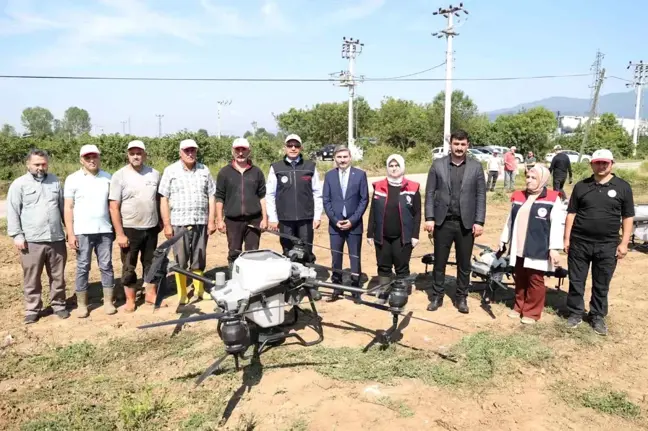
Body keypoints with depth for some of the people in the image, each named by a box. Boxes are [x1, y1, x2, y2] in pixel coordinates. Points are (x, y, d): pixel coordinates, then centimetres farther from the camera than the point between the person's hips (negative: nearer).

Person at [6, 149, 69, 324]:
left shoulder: (55, 181, 11)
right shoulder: (19, 184, 0)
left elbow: (63, 207, 15)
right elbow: (12, 212, -3)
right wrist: (17, 235, -9)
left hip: (57, 239, 3)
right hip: (31, 241, -3)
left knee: (58, 276, 11)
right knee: (32, 279, 5)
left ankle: (58, 304, 24)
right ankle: (32, 309, 17)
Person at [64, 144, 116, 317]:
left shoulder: (107, 178, 7)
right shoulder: (73, 179, 0)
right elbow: (68, 208, -2)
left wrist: (116, 227, 5)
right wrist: (70, 234, -7)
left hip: (105, 230, 2)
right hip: (83, 231, -2)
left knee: (106, 266, 6)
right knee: (83, 267, 5)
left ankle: (108, 302, 15)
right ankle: (82, 304, 15)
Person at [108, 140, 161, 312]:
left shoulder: (154, 174, 1)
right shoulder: (119, 176, -9)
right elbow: (114, 207, -10)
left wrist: (161, 222, 11)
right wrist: (119, 233, -14)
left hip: (151, 228, 3)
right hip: (129, 229, -3)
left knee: (151, 263, 14)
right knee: (129, 267, 7)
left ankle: (150, 294, 28)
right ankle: (130, 299, 20)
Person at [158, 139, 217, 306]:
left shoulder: (204, 171, 8)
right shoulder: (170, 171, 0)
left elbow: (211, 196, 8)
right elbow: (163, 199, -2)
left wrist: (211, 220, 1)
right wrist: (167, 224, -8)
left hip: (201, 223, 2)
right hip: (179, 223, -2)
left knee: (199, 260, 11)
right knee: (180, 261, 4)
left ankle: (199, 290, 25)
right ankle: (182, 295, 14)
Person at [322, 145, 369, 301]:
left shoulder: (360, 174, 0)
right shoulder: (329, 175, 4)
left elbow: (364, 200, -2)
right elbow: (326, 200, 4)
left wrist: (353, 220, -10)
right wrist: (335, 220, -7)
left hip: (354, 224, -1)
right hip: (335, 224, 1)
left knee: (355, 258, 5)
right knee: (336, 258, 5)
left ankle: (356, 288, 16)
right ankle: (336, 287, 17)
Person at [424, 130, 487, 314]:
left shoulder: (476, 167, 2)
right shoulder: (438, 165, 2)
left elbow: (481, 196, 1)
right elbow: (430, 193, 1)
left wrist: (479, 221, -6)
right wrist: (429, 218, -7)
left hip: (466, 223, 0)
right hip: (442, 221, 0)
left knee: (464, 263, 9)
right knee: (439, 262, 8)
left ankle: (461, 297, 22)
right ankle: (437, 296, 21)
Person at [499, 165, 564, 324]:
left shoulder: (553, 198, -6)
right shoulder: (517, 196, 10)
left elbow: (557, 225, -10)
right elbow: (510, 220, 17)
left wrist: (554, 248, -14)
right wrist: (503, 239, 18)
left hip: (537, 249, -5)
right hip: (518, 248, 5)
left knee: (535, 280, 4)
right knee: (520, 279, 15)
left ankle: (532, 312, 17)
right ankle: (519, 307, 30)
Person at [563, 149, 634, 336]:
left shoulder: (623, 187, 0)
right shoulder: (581, 186, 3)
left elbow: (628, 217, 2)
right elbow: (571, 213, 5)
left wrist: (624, 243, -4)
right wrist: (567, 238, 1)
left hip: (607, 245, -1)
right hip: (579, 243, 1)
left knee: (601, 285, 10)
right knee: (576, 282, 8)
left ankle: (598, 317, 25)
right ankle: (575, 313, 23)